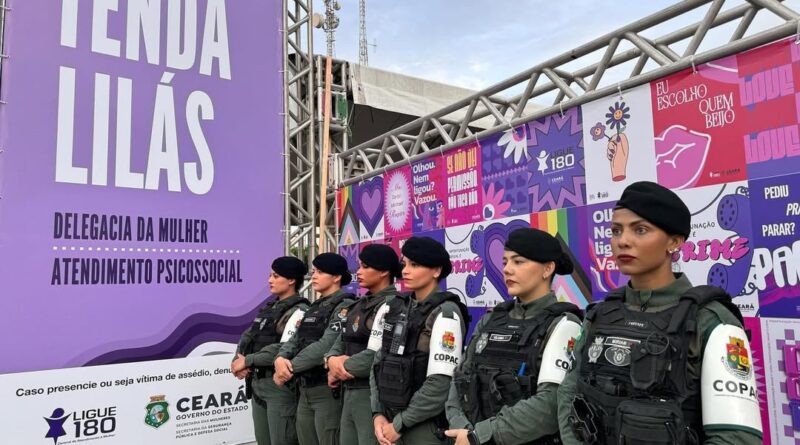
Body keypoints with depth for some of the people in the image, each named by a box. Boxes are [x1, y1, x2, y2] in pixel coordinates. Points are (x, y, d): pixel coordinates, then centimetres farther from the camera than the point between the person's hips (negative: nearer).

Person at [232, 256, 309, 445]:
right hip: (257, 384, 8)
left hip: (280, 385, -8)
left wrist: (247, 360, -15)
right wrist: (238, 358, -5)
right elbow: (248, 336, 15)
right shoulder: (270, 307, 14)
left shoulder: (299, 311, -13)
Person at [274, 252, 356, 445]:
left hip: (328, 389, -8)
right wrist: (280, 358, -12)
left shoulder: (345, 306, -11)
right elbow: (294, 340, 9)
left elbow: (326, 346, -21)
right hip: (305, 390, 8)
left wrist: (290, 368, -16)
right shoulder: (314, 307, 15)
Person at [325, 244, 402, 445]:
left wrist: (340, 369, -9)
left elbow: (376, 356, -22)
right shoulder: (360, 304, 14)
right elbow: (341, 341, 13)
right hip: (350, 392, 8)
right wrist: (332, 360, -9)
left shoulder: (391, 305, -14)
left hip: (373, 394, -8)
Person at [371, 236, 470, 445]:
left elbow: (441, 384, -18)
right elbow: (379, 363, 8)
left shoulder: (445, 313, -14)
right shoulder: (397, 307, 5)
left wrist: (400, 423, -13)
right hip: (390, 419, 6)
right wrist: (378, 414, -2)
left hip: (426, 425, -5)